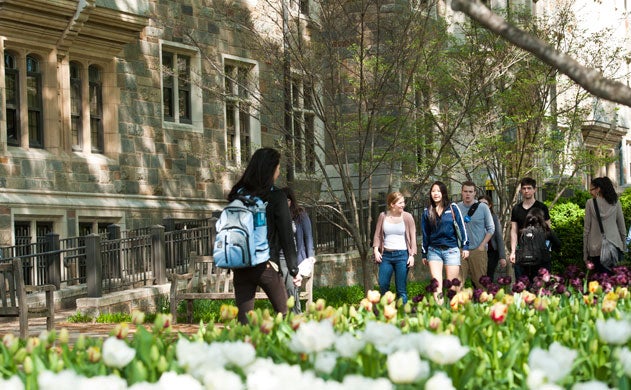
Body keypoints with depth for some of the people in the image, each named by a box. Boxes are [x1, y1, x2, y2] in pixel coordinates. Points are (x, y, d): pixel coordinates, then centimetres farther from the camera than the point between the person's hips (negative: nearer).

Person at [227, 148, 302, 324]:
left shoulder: (238, 195, 6)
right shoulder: (276, 197, -6)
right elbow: (286, 236, -5)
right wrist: (294, 269, 2)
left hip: (240, 267, 4)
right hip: (267, 265, -4)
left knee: (243, 319, 4)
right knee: (284, 314, 11)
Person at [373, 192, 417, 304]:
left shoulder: (407, 217, -1)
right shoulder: (383, 216, 4)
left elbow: (413, 237, 1)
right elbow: (377, 235, 9)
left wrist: (412, 255, -5)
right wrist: (376, 250, -2)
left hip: (402, 254, -2)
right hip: (386, 255, 2)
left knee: (401, 289, -1)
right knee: (382, 285, 1)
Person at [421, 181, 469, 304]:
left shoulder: (452, 208, 2)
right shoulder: (427, 211, 8)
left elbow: (461, 227, 3)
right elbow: (425, 234, 13)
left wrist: (465, 246, -2)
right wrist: (424, 254, 15)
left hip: (451, 249, -1)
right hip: (434, 251, 1)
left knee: (452, 285, 0)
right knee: (437, 284, -9)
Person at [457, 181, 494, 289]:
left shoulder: (483, 207, 2)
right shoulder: (456, 208, 7)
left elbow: (491, 229, 3)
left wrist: (482, 245, -5)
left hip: (478, 250, -1)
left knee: (480, 281, -1)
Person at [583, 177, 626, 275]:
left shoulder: (590, 203, -2)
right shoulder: (615, 202, 4)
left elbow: (586, 229, -1)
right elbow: (622, 228, 7)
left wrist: (585, 255, 3)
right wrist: (623, 247, 18)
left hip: (596, 249, -2)